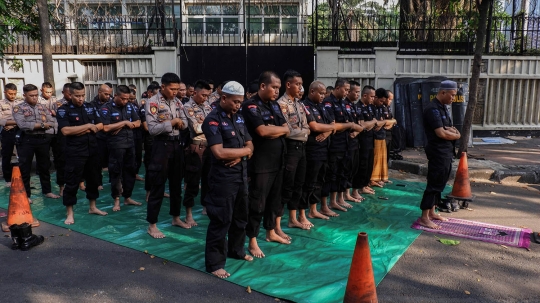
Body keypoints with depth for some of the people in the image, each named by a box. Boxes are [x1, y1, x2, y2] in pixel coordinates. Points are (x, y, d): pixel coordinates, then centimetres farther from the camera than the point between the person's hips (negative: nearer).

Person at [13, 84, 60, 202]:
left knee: (44, 166, 14)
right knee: (24, 169, 5)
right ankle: (26, 194, 17)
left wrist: (34, 125, -13)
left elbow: (53, 123, -1)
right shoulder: (18, 108, -3)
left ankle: (47, 191, 27)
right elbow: (22, 125, -19)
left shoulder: (43, 107, 10)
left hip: (43, 140, 4)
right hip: (27, 141, -4)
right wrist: (42, 124, -12)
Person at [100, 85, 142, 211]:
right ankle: (116, 199, 15)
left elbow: (137, 123, 7)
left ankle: (127, 197, 24)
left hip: (130, 143, 6)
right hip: (116, 144, -5)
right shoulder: (106, 108, -9)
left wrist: (122, 126, -9)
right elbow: (106, 128, -18)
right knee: (116, 172, 3)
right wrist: (124, 122, -14)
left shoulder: (129, 106, 7)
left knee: (130, 171, 11)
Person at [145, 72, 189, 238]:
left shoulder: (177, 102, 8)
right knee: (158, 186, -1)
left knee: (176, 183, 15)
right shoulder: (152, 103, -12)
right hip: (162, 145, -6)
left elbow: (185, 123, 8)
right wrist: (171, 122, -18)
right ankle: (152, 225, 10)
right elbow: (152, 129, -18)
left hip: (177, 144, 6)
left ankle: (176, 217, 30)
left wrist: (180, 123, -13)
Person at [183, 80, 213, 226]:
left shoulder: (207, 106, 12)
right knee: (193, 182, 0)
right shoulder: (188, 107, -8)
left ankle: (206, 207, 31)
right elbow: (196, 128, -17)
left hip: (210, 146, 6)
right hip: (196, 148, -6)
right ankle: (189, 215, 10)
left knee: (208, 179, 15)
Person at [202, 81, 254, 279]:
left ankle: (236, 250, 37)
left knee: (241, 217, 18)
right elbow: (219, 152, -22)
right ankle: (214, 263, 11)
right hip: (223, 177, -8)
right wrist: (244, 151, -9)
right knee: (221, 220, -2)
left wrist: (240, 156, -11)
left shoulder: (238, 118, 12)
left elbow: (250, 145, 11)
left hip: (241, 175, 8)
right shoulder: (213, 120, -12)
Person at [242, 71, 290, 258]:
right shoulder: (251, 106, -12)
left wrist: (272, 131, -13)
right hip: (261, 163, -8)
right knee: (257, 202, 0)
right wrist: (280, 129, -6)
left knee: (275, 199, 17)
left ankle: (271, 232, 33)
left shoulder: (274, 105, 13)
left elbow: (286, 130, 8)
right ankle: (252, 241, 11)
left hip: (278, 161, 8)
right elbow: (262, 131, -24)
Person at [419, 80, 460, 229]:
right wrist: (457, 136, -6)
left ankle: (432, 212, 25)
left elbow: (449, 128, 17)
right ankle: (424, 217, -1)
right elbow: (441, 133, -23)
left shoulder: (443, 108, 14)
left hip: (446, 152, 10)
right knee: (434, 184, -6)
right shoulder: (433, 109, -17)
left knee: (440, 183, 15)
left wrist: (452, 131, -7)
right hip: (438, 152, -10)